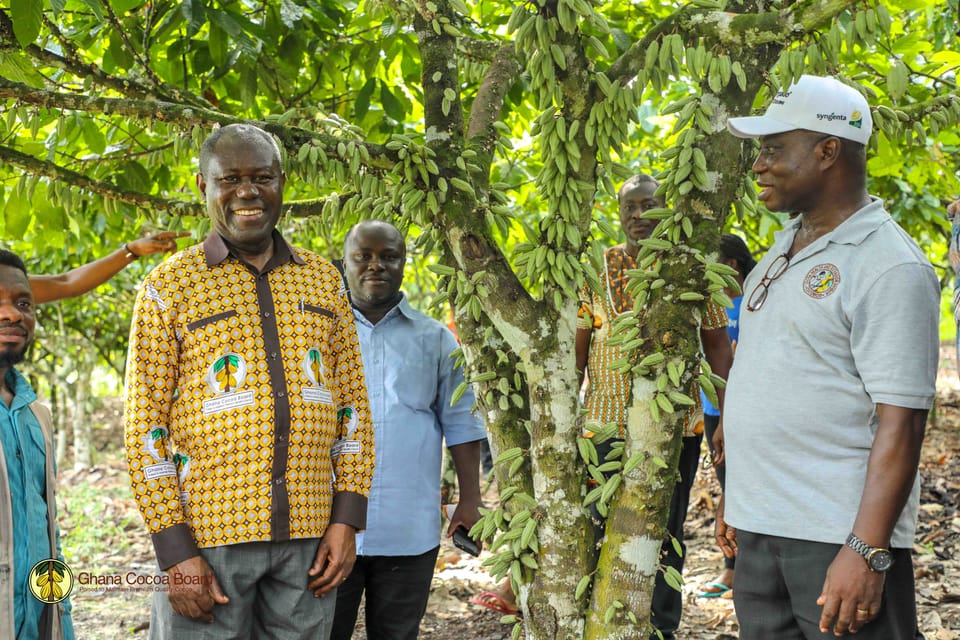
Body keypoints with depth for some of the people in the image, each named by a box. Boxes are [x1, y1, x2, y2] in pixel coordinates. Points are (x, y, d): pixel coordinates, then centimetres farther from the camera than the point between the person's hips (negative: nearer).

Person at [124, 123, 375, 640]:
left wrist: (346, 520, 2)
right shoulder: (170, 287, 1)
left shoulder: (323, 280, 12)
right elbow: (145, 427, -3)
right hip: (206, 534, -3)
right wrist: (175, 552, -10)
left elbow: (353, 404, 12)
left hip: (308, 538, 3)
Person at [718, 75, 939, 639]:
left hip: (838, 536, -8)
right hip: (758, 529, 8)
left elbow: (901, 420, -17)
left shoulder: (890, 266, -12)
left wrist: (868, 551, -22)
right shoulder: (784, 249, 14)